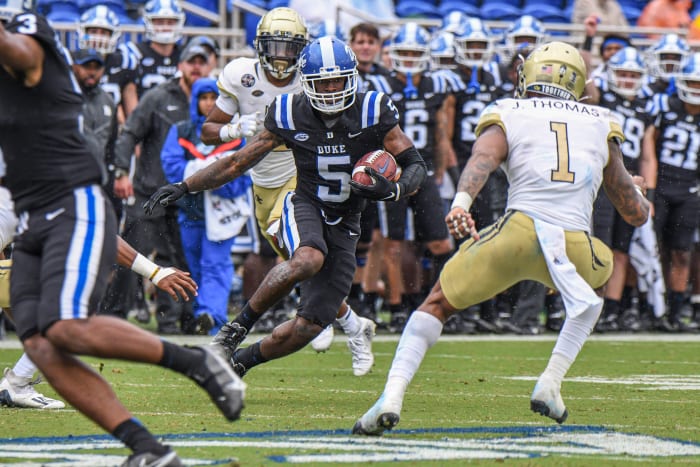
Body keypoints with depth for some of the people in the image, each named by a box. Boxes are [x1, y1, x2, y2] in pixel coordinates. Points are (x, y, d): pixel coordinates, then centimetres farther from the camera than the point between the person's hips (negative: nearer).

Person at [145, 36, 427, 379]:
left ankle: (242, 360, 18)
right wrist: (184, 187, 0)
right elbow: (239, 162, 4)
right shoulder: (291, 115, -5)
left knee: (309, 326, -7)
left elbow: (415, 164, -4)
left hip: (345, 226, 1)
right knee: (308, 260, -40)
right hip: (304, 208, -1)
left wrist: (392, 190, -27)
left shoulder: (372, 113, -9)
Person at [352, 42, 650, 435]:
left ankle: (393, 394, -4)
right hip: (574, 246, 1)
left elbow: (485, 156, -7)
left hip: (520, 231, -1)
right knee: (600, 272, 36)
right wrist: (637, 192, 56)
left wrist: (460, 204, -23)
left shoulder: (509, 116, 19)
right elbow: (638, 214, 32)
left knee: (438, 304, 17)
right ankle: (551, 384, 19)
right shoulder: (601, 126, 26)